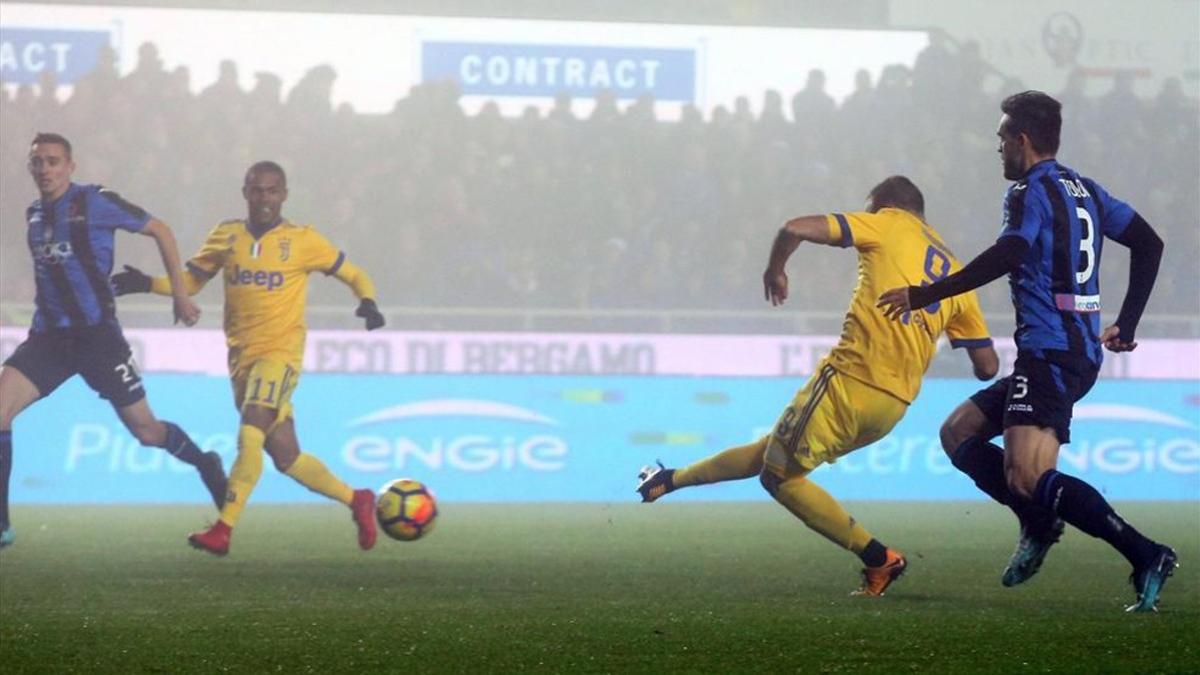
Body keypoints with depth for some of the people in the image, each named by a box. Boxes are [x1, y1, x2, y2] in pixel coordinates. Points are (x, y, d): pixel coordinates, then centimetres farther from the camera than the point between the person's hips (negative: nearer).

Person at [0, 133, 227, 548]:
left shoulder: (94, 203, -8)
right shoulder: (34, 215, 11)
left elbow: (159, 231, 0)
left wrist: (179, 296, 0)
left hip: (96, 334, -5)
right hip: (48, 337, 5)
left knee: (144, 428, 2)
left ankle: (205, 464, 35)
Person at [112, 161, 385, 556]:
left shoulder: (302, 241, -1)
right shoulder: (227, 237, 8)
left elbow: (353, 275, 7)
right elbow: (192, 281, 14)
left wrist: (367, 302, -13)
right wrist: (147, 284, -3)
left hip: (281, 353, -5)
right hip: (241, 357, 5)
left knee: (249, 436, -24)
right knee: (286, 457, 7)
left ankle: (223, 531, -24)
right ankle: (356, 501, 27)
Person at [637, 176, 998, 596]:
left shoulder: (889, 223, 3)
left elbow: (795, 229, -7)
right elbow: (988, 368, 13)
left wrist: (774, 271, 12)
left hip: (850, 378, -8)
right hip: (895, 404, 8)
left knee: (781, 475, 2)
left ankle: (878, 559, -2)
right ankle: (672, 480, 34)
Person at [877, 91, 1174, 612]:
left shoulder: (1030, 191, -8)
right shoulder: (1084, 190, 18)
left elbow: (1008, 255, -24)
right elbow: (1149, 243, 18)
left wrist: (925, 295, -19)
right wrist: (1125, 326, 20)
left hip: (1049, 354, -10)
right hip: (1082, 350, 10)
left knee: (1028, 479, -19)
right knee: (958, 433, 16)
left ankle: (1145, 555, -23)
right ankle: (1038, 523, 4)